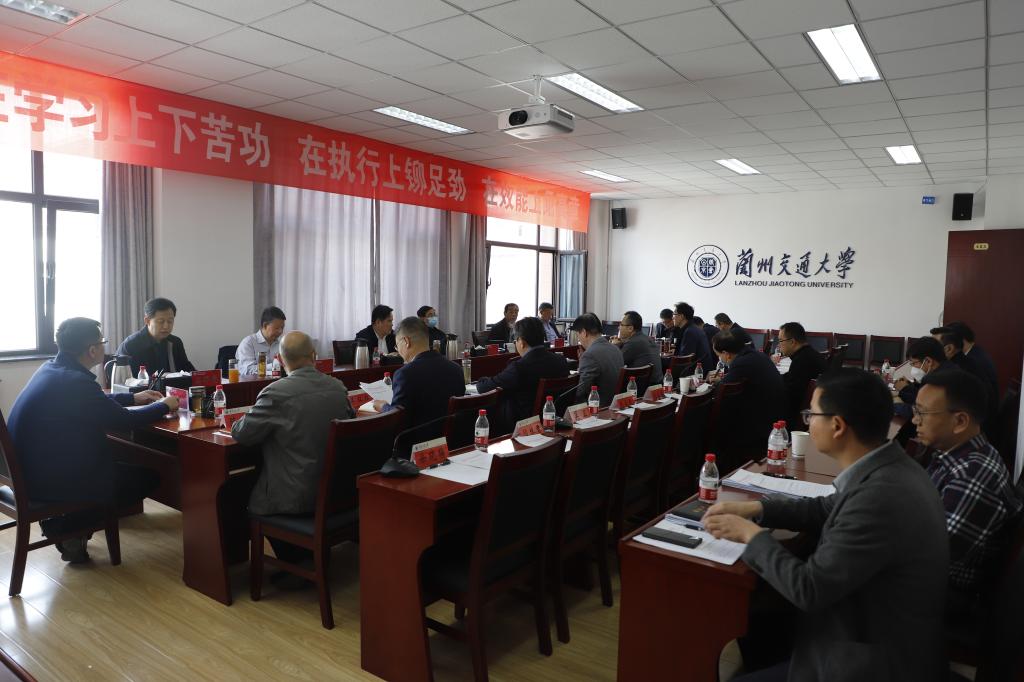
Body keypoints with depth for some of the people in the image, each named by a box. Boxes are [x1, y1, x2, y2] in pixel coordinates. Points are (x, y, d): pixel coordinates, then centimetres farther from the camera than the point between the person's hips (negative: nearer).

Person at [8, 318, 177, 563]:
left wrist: (133, 397, 25)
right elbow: (124, 420, -16)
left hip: (30, 469, 10)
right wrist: (163, 406, 0)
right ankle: (66, 527, 5)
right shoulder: (75, 381, -26)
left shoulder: (50, 368, 3)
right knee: (148, 477, -1)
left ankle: (62, 519, 18)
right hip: (50, 481, -10)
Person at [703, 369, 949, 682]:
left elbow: (808, 589, -25)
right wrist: (756, 509, 3)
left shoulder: (881, 497, -31)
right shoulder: (887, 469, -4)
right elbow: (828, 509, 14)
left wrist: (752, 534, -11)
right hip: (873, 633, 8)